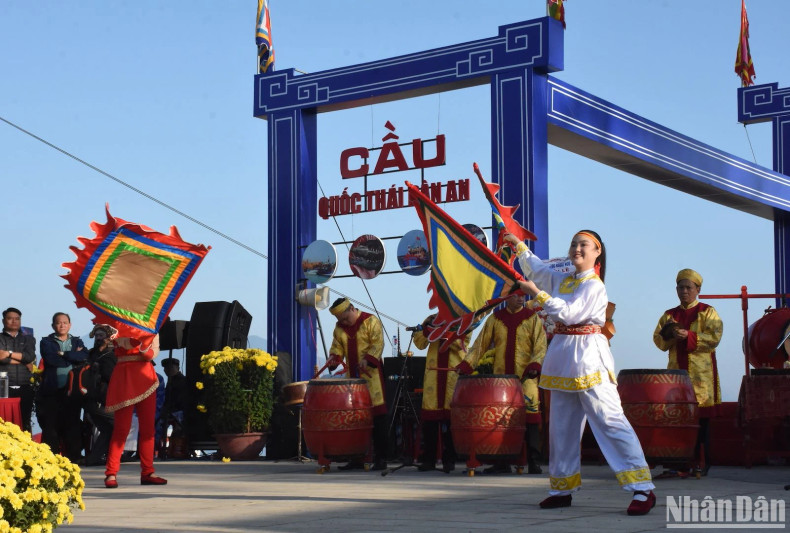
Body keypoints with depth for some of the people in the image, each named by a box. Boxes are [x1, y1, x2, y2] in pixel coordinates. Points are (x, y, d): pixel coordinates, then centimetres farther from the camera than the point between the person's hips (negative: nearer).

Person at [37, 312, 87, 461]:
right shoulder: (46, 342, 10)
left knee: (73, 425, 0)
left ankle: (73, 458, 4)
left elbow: (84, 357, -3)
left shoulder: (77, 342, 17)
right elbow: (51, 359, -10)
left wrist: (63, 354, -8)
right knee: (51, 426, -4)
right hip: (52, 390, -2)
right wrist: (73, 356, -5)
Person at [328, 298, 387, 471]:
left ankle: (381, 458, -3)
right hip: (352, 377, 6)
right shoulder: (339, 328, 13)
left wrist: (367, 359, -27)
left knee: (377, 417, -6)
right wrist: (334, 359, -7)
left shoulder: (371, 322, -4)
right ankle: (357, 458, 12)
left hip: (371, 376, -6)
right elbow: (337, 347, 14)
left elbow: (378, 344, -13)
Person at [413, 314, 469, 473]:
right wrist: (426, 327, -9)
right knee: (429, 418, -1)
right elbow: (420, 344, 8)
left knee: (451, 418, -4)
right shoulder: (433, 319, 17)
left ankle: (449, 460, 4)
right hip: (433, 373, 2)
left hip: (454, 375, -2)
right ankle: (428, 460, 6)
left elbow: (460, 342, -10)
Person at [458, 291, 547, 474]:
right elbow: (481, 343, 11)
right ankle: (502, 461, 7)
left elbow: (541, 346, -2)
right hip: (500, 377, 2)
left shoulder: (532, 318, 4)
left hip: (526, 377, -2)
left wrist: (535, 364, -20)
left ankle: (533, 462, -3)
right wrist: (467, 364, -1)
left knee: (530, 415, -7)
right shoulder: (495, 319, 11)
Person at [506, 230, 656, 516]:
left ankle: (643, 489, -15)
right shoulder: (562, 280, 14)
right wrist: (519, 246, 29)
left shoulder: (593, 285, -10)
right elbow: (536, 269, 31)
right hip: (563, 358, 8)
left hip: (588, 358, -8)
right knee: (562, 425, 11)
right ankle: (562, 489, 21)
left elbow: (568, 312, -22)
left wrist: (537, 293, -21)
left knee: (610, 421, -14)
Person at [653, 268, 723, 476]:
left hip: (701, 375, -3)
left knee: (701, 420, -5)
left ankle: (702, 462, 0)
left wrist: (688, 336, -20)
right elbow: (658, 341, 9)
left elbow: (714, 338, -9)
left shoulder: (708, 312, 5)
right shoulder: (669, 315, 16)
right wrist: (669, 334, -12)